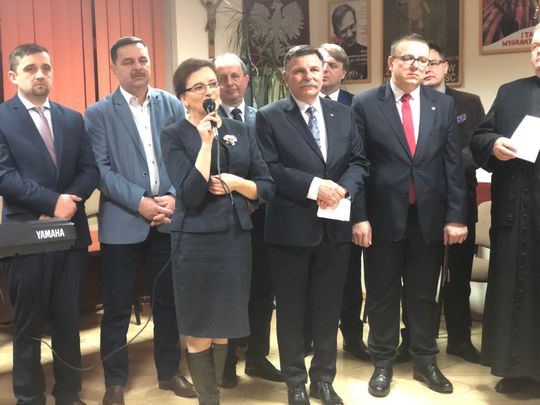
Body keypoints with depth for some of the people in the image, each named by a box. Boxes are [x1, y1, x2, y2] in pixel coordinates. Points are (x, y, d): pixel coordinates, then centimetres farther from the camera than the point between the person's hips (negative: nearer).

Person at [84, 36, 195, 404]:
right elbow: (101, 169, -8)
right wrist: (140, 202, -16)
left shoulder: (172, 105, 7)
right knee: (118, 307, 6)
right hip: (123, 222, -2)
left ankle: (169, 371, 30)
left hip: (168, 220, 3)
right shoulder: (98, 113, 0)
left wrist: (173, 197, -11)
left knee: (168, 300, 13)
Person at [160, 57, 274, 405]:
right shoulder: (174, 136, -5)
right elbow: (191, 194, -17)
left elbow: (268, 188, 6)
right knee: (200, 332, 7)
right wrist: (206, 143, -18)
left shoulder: (242, 131, 7)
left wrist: (235, 183, -11)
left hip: (236, 237, 4)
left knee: (224, 327, 16)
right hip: (196, 240, -4)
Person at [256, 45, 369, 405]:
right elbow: (269, 169, -13)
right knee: (291, 311, 10)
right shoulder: (269, 117, -4)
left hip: (335, 227, 4)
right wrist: (314, 186, -20)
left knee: (328, 309, 14)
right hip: (291, 229, -3)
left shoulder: (343, 114, 9)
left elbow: (359, 161, 6)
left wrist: (343, 188, -13)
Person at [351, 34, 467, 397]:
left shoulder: (443, 105, 6)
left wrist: (456, 215, -2)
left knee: (424, 295, 14)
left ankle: (426, 361, 31)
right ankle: (383, 362, 27)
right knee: (382, 295, 11)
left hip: (429, 218, 2)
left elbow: (453, 163, 4)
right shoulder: (365, 104, -2)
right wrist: (358, 216, -10)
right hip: (382, 217, -2)